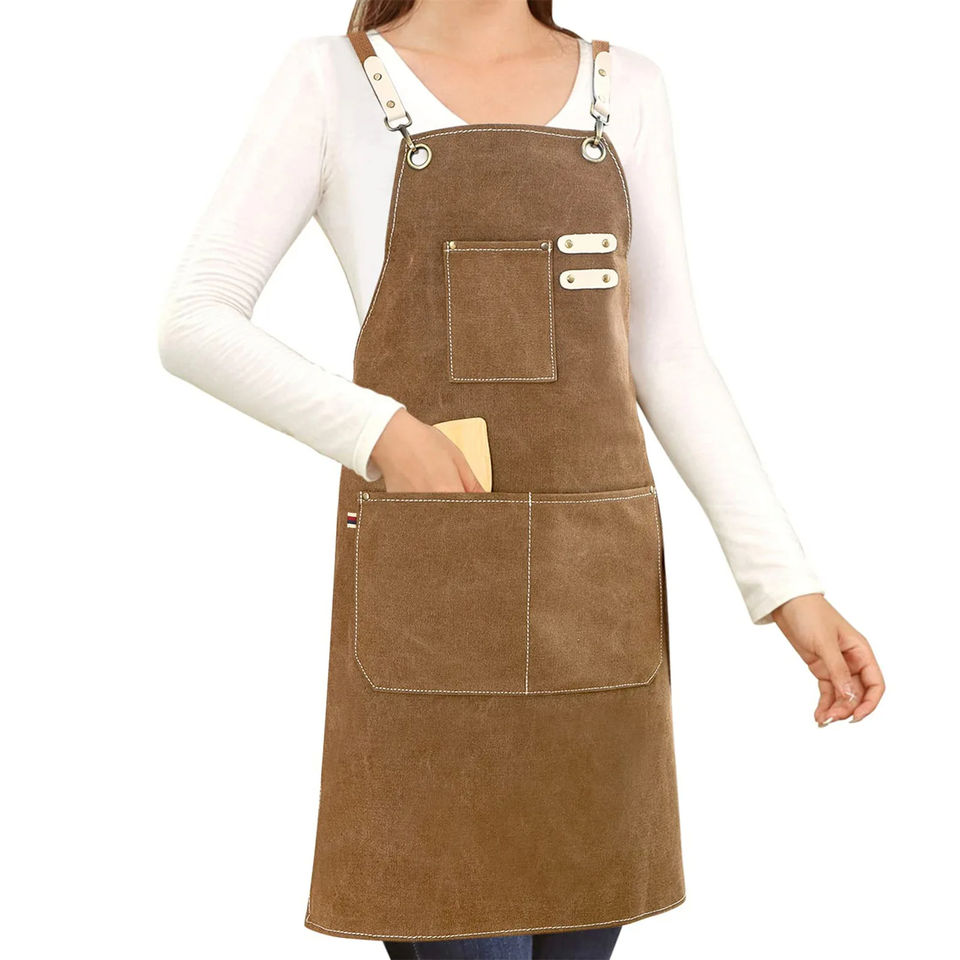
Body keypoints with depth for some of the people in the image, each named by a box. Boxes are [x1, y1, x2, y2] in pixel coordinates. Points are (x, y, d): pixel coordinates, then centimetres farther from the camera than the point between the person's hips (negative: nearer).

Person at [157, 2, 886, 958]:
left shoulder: (626, 89, 12)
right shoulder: (331, 80, 2)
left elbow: (667, 358, 9)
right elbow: (193, 324, -2)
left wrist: (785, 581, 2)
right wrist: (380, 431, -16)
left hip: (598, 585, 4)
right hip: (427, 580, -3)